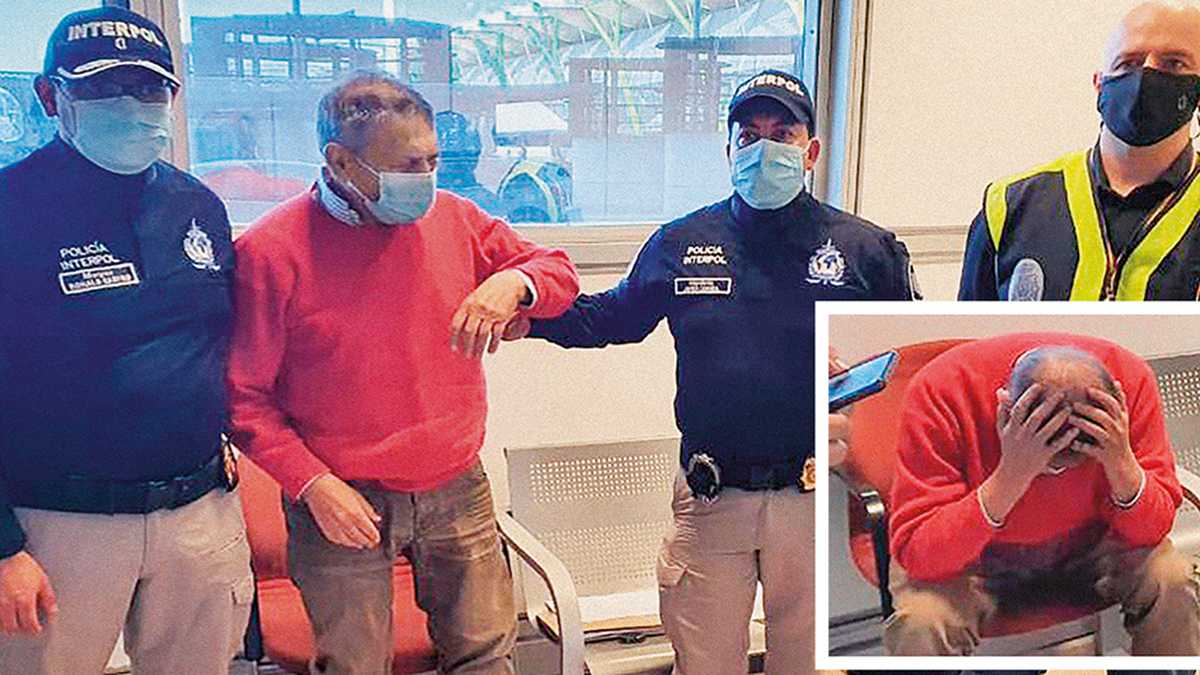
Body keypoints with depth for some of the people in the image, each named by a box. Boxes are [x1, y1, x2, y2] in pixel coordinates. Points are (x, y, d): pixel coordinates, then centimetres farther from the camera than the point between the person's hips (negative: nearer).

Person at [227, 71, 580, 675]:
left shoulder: (453, 219, 2)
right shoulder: (271, 250, -10)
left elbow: (559, 273, 11)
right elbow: (244, 395, -6)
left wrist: (513, 283, -11)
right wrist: (312, 484, -15)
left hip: (457, 491, 4)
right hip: (343, 503, -3)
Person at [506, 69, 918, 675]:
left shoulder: (865, 249, 0)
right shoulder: (681, 243, 5)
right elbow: (613, 316, 16)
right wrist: (532, 316, 1)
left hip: (817, 499, 0)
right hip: (710, 499, 1)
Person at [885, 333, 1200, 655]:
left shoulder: (1131, 378, -21)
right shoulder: (940, 391, -31)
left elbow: (1150, 531, -14)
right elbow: (916, 556, -31)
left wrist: (1121, 462, -34)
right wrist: (1010, 476, -42)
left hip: (1086, 547, 4)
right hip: (973, 559, -3)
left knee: (1173, 581, -21)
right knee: (920, 623, -31)